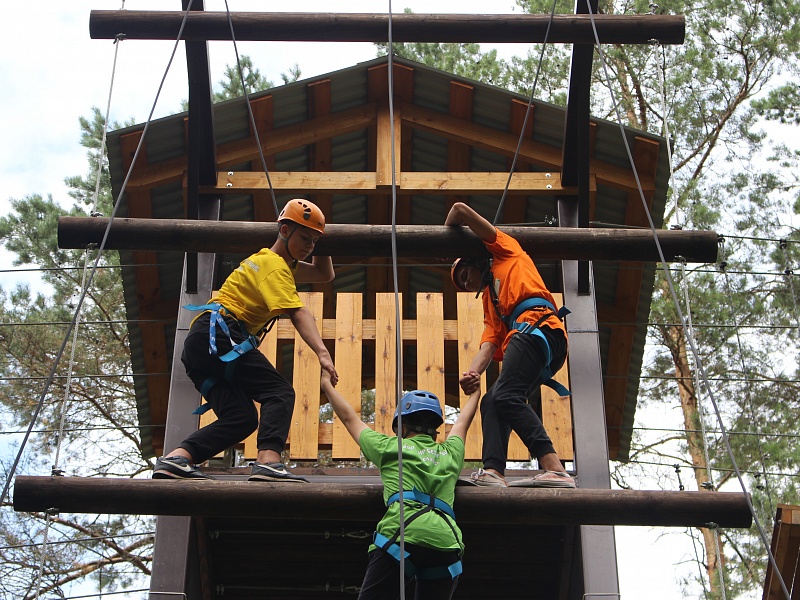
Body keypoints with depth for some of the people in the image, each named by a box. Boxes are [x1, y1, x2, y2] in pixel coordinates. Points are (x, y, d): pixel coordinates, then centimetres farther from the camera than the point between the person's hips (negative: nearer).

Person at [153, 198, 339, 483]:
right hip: (218, 334, -10)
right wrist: (322, 352, -29)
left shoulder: (284, 264, 26)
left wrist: (321, 242, 21)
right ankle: (268, 461, -36)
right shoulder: (274, 264, -4)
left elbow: (324, 274, 35)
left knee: (241, 419, 0)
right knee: (280, 392, -17)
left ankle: (175, 459, -12)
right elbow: (297, 313, -19)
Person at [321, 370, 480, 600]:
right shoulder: (450, 453, 27)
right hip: (446, 544, 4)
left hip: (402, 535, -4)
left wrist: (326, 384, 47)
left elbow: (349, 418, 32)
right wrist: (474, 392, 67)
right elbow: (462, 423, 48)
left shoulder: (391, 447, 19)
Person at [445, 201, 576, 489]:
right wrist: (472, 372, 2)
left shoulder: (505, 250, 23)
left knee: (505, 397, -22)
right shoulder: (490, 298, 38)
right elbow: (490, 341, 20)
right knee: (491, 402, 0)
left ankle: (555, 470, -34)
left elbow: (460, 210, 18)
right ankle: (493, 471, -19)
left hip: (538, 325, -9)